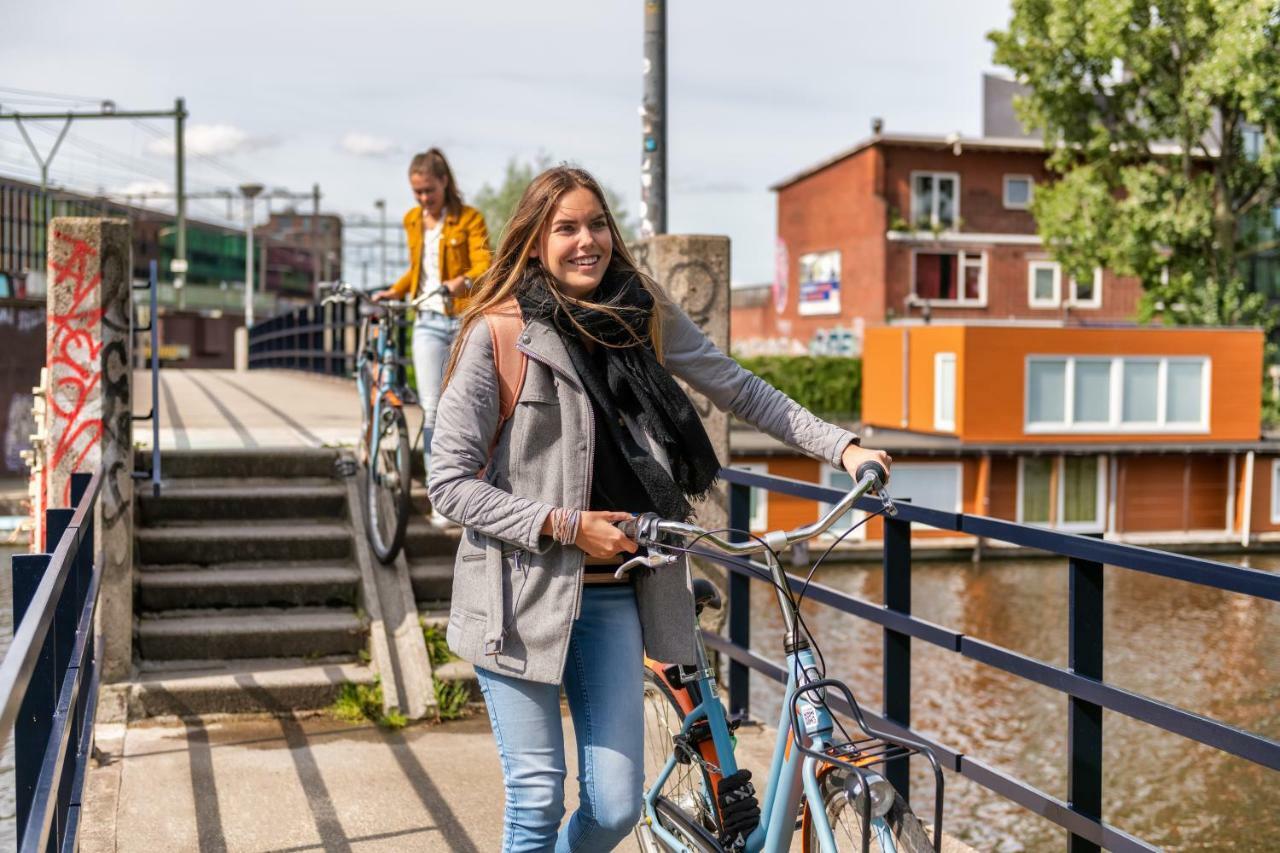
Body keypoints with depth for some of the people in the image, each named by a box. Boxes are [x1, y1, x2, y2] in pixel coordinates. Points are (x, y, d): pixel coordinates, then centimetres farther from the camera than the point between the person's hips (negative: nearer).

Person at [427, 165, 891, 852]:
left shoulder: (645, 314, 3)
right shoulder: (497, 334, -9)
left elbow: (740, 391, 12)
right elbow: (449, 484, -9)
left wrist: (842, 446, 3)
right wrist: (564, 525, -15)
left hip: (612, 595, 4)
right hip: (521, 594, -3)